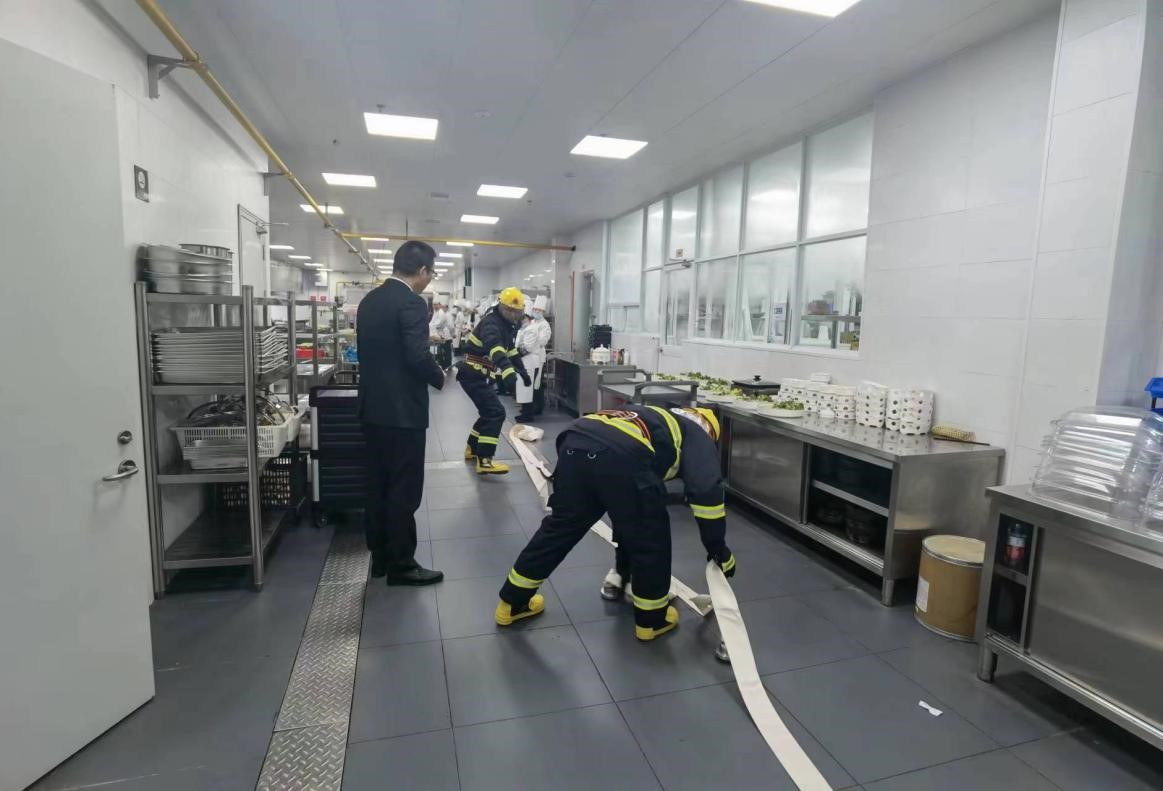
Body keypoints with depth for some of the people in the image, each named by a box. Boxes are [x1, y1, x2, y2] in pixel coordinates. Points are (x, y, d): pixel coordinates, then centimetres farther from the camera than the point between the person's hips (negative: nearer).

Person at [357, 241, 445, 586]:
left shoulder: (369, 300, 11)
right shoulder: (411, 303, -15)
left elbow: (370, 350, 15)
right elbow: (418, 357, -22)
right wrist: (439, 377, -4)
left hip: (373, 407, 9)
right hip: (402, 410, -9)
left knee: (378, 485, 15)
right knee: (403, 489, 1)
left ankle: (379, 556, 26)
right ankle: (401, 564, 11)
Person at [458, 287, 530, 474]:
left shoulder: (509, 324, 8)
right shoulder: (491, 323, -23)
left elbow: (511, 349, 24)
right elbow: (495, 348, -43)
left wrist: (522, 371, 23)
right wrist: (508, 371, -59)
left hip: (480, 375, 10)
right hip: (473, 375, -10)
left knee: (489, 412, 19)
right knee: (496, 413, -17)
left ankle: (472, 448, 36)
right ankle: (484, 461, -16)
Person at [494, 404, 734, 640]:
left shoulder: (656, 419, 44)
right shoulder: (697, 434, 27)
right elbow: (706, 489, 9)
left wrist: (623, 545, 59)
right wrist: (718, 549, 20)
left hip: (575, 443, 7)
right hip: (620, 456, -7)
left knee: (562, 526, 23)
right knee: (651, 539, 16)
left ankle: (513, 602, 38)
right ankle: (652, 618, 33)